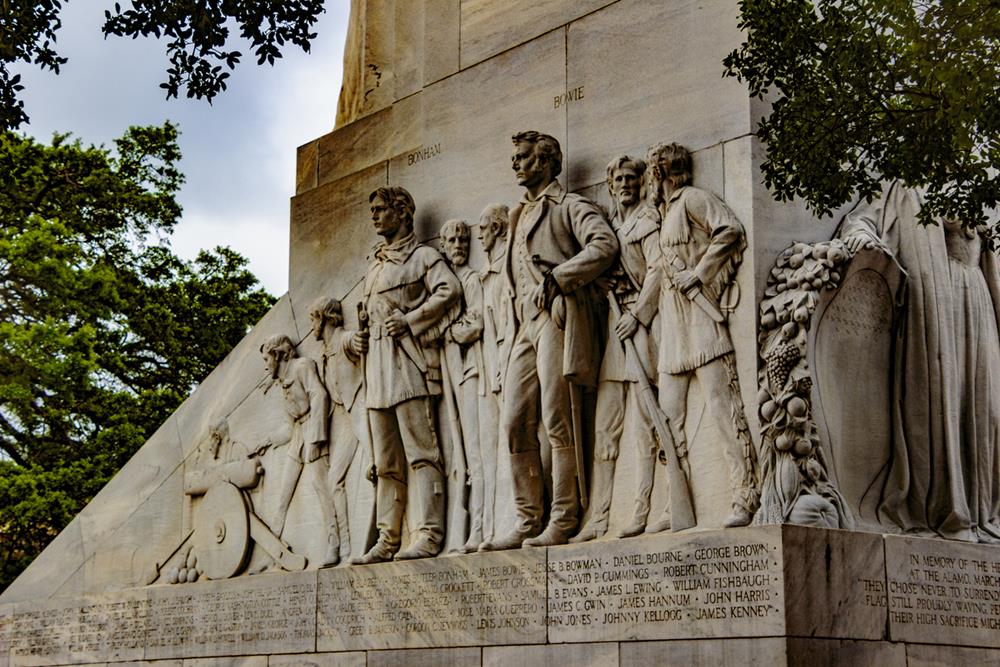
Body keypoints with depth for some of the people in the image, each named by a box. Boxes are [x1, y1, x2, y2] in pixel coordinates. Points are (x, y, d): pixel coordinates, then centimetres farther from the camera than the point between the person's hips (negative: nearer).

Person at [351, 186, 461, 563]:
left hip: (407, 361, -8)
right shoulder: (374, 265, 26)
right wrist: (355, 338, 16)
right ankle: (387, 539, 8)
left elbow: (449, 290, -12)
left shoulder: (423, 256, 3)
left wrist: (410, 320, -15)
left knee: (420, 451, -12)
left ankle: (427, 535, -16)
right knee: (386, 460, 7)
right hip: (376, 366, 8)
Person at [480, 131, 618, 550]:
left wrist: (558, 277, -17)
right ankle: (527, 524, 5)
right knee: (515, 425, 1)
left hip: (559, 315, -8)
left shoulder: (569, 206, 5)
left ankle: (562, 523, -8)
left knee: (558, 421, -10)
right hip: (527, 322, 8)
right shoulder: (518, 217, 28)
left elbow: (605, 244, -12)